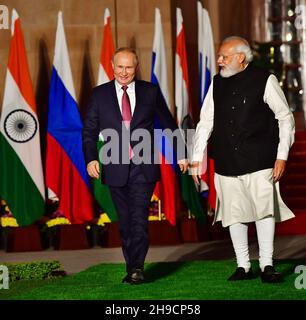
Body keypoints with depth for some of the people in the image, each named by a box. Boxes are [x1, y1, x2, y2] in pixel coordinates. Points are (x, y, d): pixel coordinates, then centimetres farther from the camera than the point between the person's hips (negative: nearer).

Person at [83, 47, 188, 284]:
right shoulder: (99, 94, 7)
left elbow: (168, 124, 13)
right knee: (125, 221, 7)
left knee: (139, 216, -14)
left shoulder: (151, 92, 6)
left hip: (143, 167, -2)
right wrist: (91, 158, -9)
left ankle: (137, 268, -16)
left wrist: (181, 154, 11)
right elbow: (89, 130, 5)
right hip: (116, 168, 2)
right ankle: (132, 267, 15)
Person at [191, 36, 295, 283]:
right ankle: (243, 266, 12)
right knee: (234, 213, 4)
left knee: (264, 209, -9)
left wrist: (282, 156, -4)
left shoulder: (265, 80, -3)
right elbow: (205, 122, 14)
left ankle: (267, 265, 1)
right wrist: (197, 158, 9)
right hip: (227, 163, 4)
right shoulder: (217, 83, 9)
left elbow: (285, 118, 2)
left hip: (259, 161, -4)